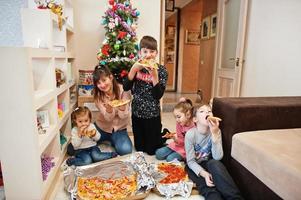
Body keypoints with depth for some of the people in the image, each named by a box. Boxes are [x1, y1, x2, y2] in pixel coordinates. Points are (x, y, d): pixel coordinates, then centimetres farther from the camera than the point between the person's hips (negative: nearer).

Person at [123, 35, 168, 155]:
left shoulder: (161, 70, -10)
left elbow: (158, 95, -17)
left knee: (152, 150, 12)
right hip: (137, 113, 4)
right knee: (139, 148, 19)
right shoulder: (137, 67, 0)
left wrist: (154, 75, -26)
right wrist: (134, 68, -20)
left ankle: (163, 136, 38)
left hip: (152, 114, -3)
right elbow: (126, 87, -10)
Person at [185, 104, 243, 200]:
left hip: (208, 164, 3)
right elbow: (190, 161, -16)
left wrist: (215, 134, -32)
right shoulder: (190, 134, -21)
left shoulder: (216, 131, -13)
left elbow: (217, 157, -22)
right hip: (195, 166, -2)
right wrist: (204, 174, -34)